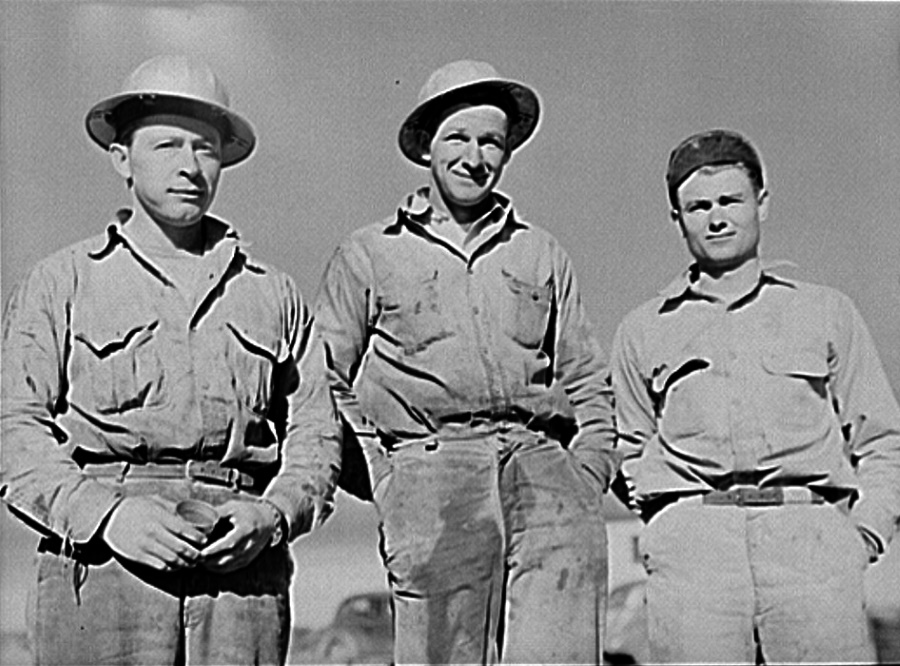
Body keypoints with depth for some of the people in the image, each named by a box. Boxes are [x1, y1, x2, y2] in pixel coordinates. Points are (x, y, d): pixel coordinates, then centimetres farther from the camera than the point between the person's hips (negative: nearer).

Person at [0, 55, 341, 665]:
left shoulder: (272, 293, 20)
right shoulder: (59, 285, 12)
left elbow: (315, 433, 15)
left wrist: (272, 515, -4)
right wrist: (105, 515, -12)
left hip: (244, 568, 2)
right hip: (101, 564, -2)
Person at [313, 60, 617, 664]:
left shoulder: (542, 255, 23)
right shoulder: (367, 257, 16)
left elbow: (588, 383, 24)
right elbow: (325, 383, 13)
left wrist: (587, 475, 9)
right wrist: (385, 472, 1)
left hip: (538, 452, 2)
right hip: (428, 460, -2)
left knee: (572, 542, -28)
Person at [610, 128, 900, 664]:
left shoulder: (827, 312, 21)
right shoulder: (643, 332, 23)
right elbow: (628, 453, 25)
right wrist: (672, 512, 6)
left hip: (811, 527, 0)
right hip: (689, 535, 1)